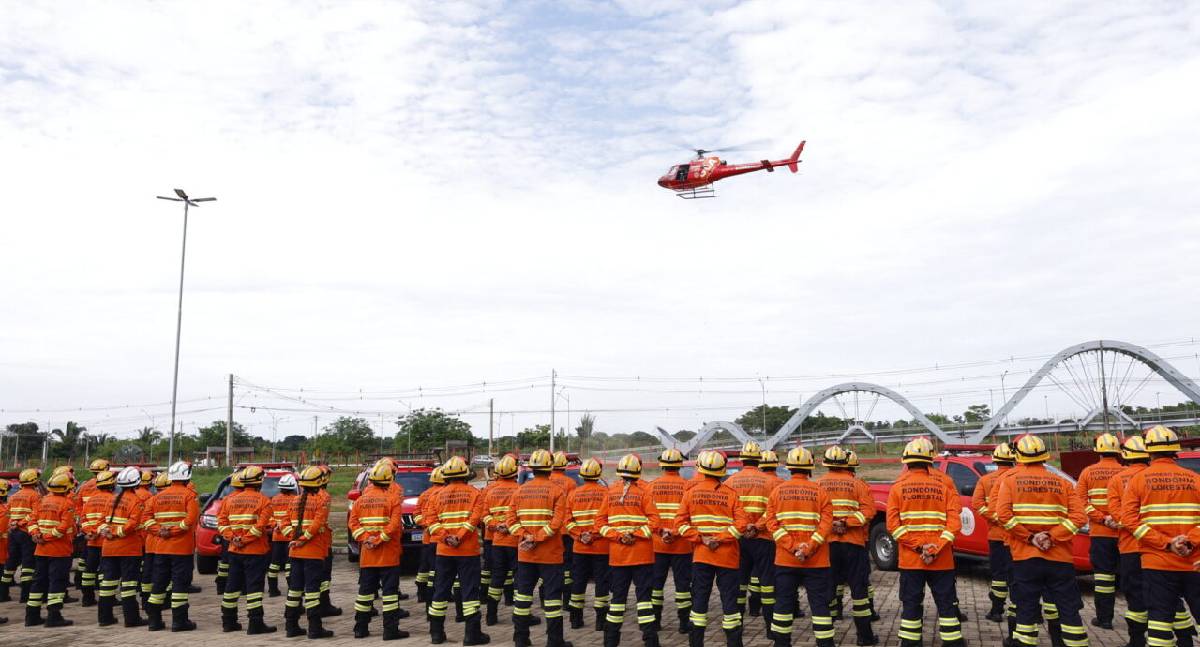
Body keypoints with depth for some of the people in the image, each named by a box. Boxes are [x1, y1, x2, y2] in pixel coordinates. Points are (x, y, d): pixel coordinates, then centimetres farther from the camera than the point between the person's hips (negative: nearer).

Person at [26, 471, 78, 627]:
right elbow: (65, 527, -22)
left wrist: (35, 534, -4)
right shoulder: (67, 503, -13)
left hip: (41, 550, 7)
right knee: (57, 581, -2)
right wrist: (48, 537, -14)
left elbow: (32, 518, 6)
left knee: (39, 581, 15)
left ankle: (32, 615, 21)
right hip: (60, 550, -7)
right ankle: (54, 616, -3)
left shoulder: (43, 500, 8)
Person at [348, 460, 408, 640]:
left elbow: (352, 523, 0)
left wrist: (365, 539, -6)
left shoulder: (362, 499, 5)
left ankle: (361, 628, 20)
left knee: (365, 590, 14)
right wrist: (378, 540, -14)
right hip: (388, 555, -5)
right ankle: (390, 630, 1)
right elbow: (394, 525, -19)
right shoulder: (392, 499, -9)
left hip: (367, 556, 5)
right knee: (389, 590, 0)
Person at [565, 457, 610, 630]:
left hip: (580, 548, 3)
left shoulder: (573, 494, 3)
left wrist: (579, 535, -4)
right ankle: (601, 620, 8)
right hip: (601, 547, -3)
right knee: (601, 582, 6)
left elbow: (568, 520, -1)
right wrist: (594, 535, -11)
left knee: (578, 582, 13)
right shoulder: (606, 493, -8)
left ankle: (576, 619, 20)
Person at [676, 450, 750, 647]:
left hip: (701, 555, 2)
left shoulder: (692, 493, -1)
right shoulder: (730, 494, -5)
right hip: (727, 556, -1)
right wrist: (720, 539, -13)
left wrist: (701, 538, -8)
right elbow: (742, 523, -14)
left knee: (699, 599, 10)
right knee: (730, 599, 6)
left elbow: (680, 523, -5)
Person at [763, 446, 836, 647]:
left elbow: (771, 522, -6)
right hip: (816, 561, -2)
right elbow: (827, 523, -12)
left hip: (785, 559, 2)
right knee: (819, 603, 5)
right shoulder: (819, 491, -4)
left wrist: (792, 547, -11)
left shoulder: (777, 491, 1)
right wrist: (809, 548, -15)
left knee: (784, 602, 12)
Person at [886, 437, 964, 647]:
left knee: (911, 604, 9)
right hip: (942, 559, 0)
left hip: (910, 558, 0)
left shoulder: (898, 487, -1)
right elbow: (954, 521, -9)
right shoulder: (944, 484, 1)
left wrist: (917, 547, -9)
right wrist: (937, 548, -12)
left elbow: (893, 524, -9)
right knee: (946, 603, 10)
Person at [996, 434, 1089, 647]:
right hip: (1060, 558, 1)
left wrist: (1029, 537, -8)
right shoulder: (1062, 483, 5)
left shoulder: (1010, 480, -1)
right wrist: (1053, 537, -8)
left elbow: (1003, 514, -13)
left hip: (1025, 557, -1)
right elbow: (1079, 516, -6)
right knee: (1068, 609, 9)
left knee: (1026, 608, 6)